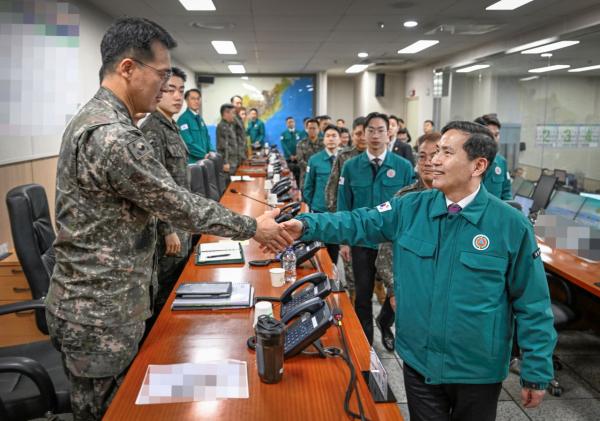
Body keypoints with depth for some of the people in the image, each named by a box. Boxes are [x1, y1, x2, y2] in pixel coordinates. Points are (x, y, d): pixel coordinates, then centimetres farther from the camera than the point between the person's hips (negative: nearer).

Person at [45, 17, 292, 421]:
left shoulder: (93, 118, 8)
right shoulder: (113, 136, -26)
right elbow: (178, 204, -20)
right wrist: (253, 227, -8)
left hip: (95, 300, 10)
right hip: (101, 313, -10)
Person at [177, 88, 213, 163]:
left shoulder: (200, 118, 16)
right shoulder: (183, 119, -10)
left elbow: (207, 138, 17)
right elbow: (188, 144, -17)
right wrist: (205, 155, -18)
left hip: (204, 161, 8)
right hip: (191, 162, -8)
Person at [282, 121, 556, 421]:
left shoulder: (511, 225, -12)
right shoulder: (410, 208, -3)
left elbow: (532, 304, -8)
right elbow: (358, 223, -5)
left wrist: (537, 372, -6)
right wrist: (307, 226, -21)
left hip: (478, 372, -2)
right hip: (418, 362, 3)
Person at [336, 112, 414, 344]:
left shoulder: (403, 166, -5)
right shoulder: (351, 166, -1)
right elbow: (344, 206, 2)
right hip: (361, 240, 1)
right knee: (363, 294, 11)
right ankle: (365, 341, 28)